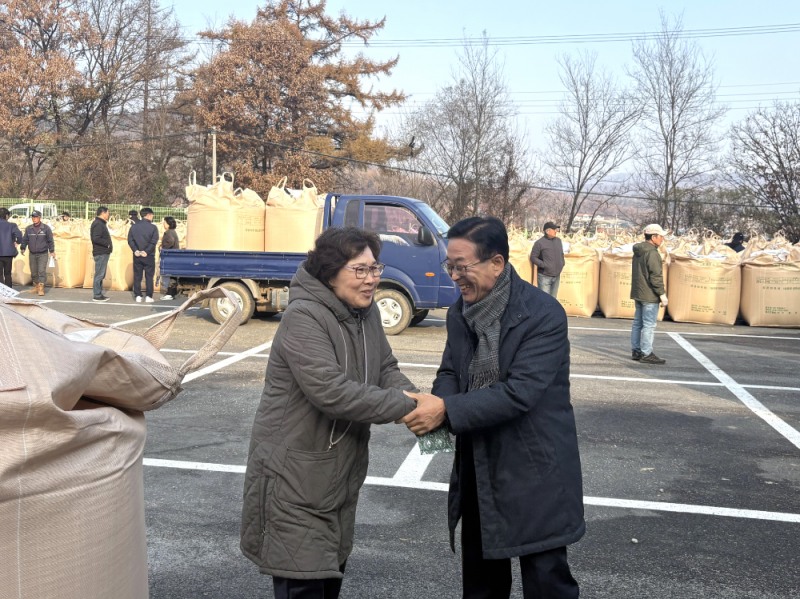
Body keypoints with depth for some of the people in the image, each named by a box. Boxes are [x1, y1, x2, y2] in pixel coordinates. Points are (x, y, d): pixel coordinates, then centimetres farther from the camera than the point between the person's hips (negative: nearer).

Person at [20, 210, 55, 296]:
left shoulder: (46, 228, -2)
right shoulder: (28, 228, 5)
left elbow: (50, 240, 1)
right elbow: (25, 239, 11)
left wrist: (52, 251, -1)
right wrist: (22, 248, 0)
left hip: (43, 254, -3)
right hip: (32, 254, 3)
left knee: (42, 271, -12)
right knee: (33, 272, 8)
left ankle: (41, 288, -12)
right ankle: (36, 286, 23)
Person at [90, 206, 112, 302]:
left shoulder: (101, 223, 18)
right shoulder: (98, 224, -15)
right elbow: (96, 238, -24)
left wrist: (107, 243, 5)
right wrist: (107, 243, -17)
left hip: (103, 253, 11)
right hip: (100, 253, -11)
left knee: (101, 275, 14)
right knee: (99, 274, -6)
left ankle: (99, 294, 20)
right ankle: (97, 295, -3)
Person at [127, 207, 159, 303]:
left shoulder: (134, 226, 5)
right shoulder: (153, 227, -7)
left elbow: (130, 240, -1)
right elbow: (154, 242, -15)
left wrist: (135, 250, -6)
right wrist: (147, 251, -13)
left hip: (137, 255, 3)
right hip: (149, 256, -3)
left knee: (137, 276, 9)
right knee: (149, 277, 4)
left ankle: (138, 296, 8)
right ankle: (148, 296, 2)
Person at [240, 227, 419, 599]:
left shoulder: (366, 312, 4)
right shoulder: (303, 318, -24)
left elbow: (386, 370, 6)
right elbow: (332, 391, -33)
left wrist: (415, 399, -15)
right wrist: (405, 407, -28)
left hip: (341, 474, 9)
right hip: (294, 478, -8)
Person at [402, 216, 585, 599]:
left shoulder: (544, 314, -19)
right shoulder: (460, 313, 4)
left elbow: (520, 392, -26)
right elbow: (450, 371, 7)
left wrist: (447, 410, -28)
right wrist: (436, 402, -16)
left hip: (534, 472, -7)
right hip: (477, 471, 7)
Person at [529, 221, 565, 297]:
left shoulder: (558, 240, 10)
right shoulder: (540, 242, -10)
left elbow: (561, 254, 23)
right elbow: (533, 257, -10)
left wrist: (562, 264, 9)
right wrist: (544, 265, -17)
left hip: (556, 276, 6)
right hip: (544, 277, -6)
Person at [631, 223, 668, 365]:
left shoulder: (638, 251, 12)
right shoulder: (652, 253, -18)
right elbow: (656, 276, -21)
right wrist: (662, 293, -16)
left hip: (638, 293, 10)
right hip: (649, 295, -10)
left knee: (638, 323, 14)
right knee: (649, 325, -5)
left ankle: (636, 351, 20)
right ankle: (646, 354, -3)